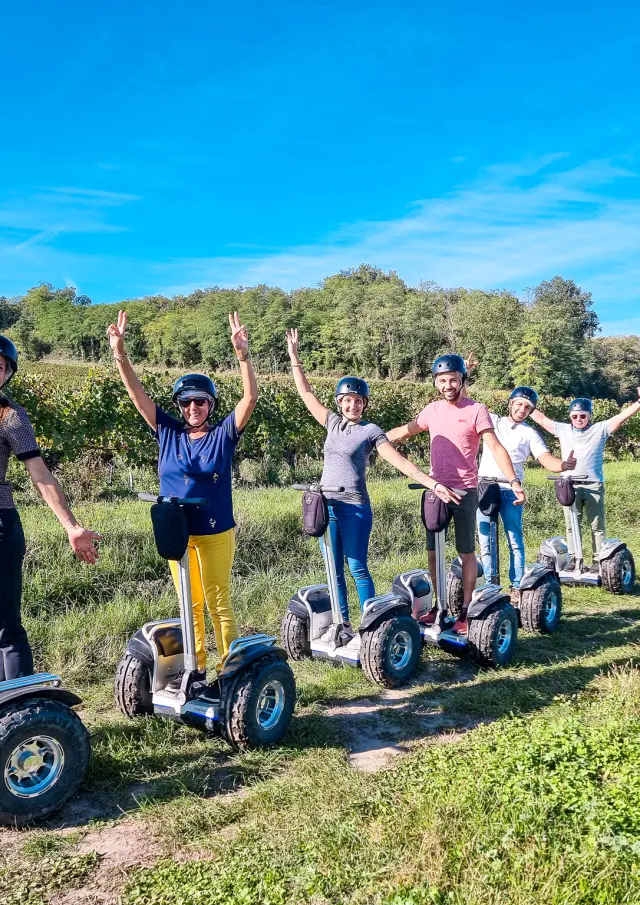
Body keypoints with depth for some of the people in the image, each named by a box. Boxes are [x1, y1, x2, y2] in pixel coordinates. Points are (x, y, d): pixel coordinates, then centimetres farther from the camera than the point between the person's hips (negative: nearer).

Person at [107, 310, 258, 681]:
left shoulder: (223, 434, -6)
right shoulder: (168, 432, 1)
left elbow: (251, 398, -17)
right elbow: (138, 394, -3)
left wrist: (243, 355, -30)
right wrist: (120, 354, -14)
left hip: (215, 533, -3)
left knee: (218, 602, 4)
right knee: (189, 605, 15)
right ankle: (196, 667, 27)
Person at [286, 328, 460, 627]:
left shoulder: (371, 431, -4)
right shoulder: (333, 423, 9)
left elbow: (401, 462, -9)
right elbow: (306, 393, 13)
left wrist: (434, 484, -18)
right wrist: (294, 357, 11)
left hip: (355, 507, -4)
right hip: (326, 505, 5)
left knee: (357, 567, 0)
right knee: (334, 570, 10)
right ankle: (342, 623, 21)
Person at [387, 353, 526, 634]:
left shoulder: (476, 410, -9)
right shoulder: (432, 409, 6)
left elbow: (495, 447, -17)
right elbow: (405, 431, 20)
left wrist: (514, 481, -29)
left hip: (465, 492, -5)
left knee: (466, 553, 6)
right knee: (433, 551, 10)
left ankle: (465, 611, 16)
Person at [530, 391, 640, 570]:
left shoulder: (600, 429, 3)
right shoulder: (562, 429, 10)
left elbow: (623, 416, -4)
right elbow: (541, 418, 16)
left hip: (594, 486, -2)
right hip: (569, 486, 3)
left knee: (597, 525, 3)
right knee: (571, 525, 9)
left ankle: (598, 560, 9)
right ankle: (573, 558, 18)